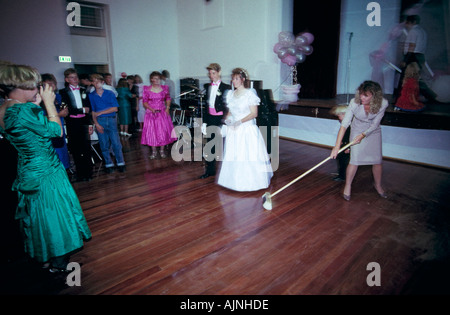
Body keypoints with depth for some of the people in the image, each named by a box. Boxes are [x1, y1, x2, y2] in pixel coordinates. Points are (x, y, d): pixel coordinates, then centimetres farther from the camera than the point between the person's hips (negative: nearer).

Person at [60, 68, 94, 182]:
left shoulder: (83, 91, 11)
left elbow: (89, 108, 10)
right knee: (76, 150, 5)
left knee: (86, 148, 4)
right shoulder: (63, 92, 1)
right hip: (72, 124, -2)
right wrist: (82, 110, -6)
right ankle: (80, 173, 15)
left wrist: (90, 124, 6)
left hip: (84, 122, 2)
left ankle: (88, 172, 13)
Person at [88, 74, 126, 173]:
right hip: (100, 121, 1)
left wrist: (100, 112, -8)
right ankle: (109, 164, 15)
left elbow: (115, 108, -4)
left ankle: (120, 163, 8)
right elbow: (93, 111, 3)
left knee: (116, 143, -3)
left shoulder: (110, 93, 3)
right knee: (104, 144, 4)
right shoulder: (91, 95, 6)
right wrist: (96, 124, -8)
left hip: (111, 120, -1)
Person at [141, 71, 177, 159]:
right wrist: (152, 109, -15)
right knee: (151, 131, 1)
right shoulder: (146, 89, -2)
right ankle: (154, 151, 14)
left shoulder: (164, 88, 3)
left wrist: (167, 108, -1)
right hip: (151, 113, -1)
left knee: (163, 131, 1)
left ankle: (162, 151, 15)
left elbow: (168, 98, 14)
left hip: (162, 112, 1)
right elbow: (144, 102, -1)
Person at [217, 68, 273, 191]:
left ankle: (249, 182, 13)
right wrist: (227, 119, -3)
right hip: (233, 129, 6)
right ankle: (235, 180, 23)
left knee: (248, 156, -2)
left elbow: (254, 113, -11)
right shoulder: (231, 94, 11)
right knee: (232, 156, 9)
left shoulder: (250, 94, -8)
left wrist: (240, 121, -21)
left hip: (247, 129, -6)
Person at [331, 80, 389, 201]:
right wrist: (337, 145, -35)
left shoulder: (383, 104, -25)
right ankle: (348, 185, 13)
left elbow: (374, 125, -15)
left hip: (373, 132, 2)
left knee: (378, 160, 7)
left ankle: (377, 185, 32)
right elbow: (344, 124, -31)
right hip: (357, 131, -2)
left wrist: (363, 135, -30)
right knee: (355, 161, -8)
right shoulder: (355, 103, -29)